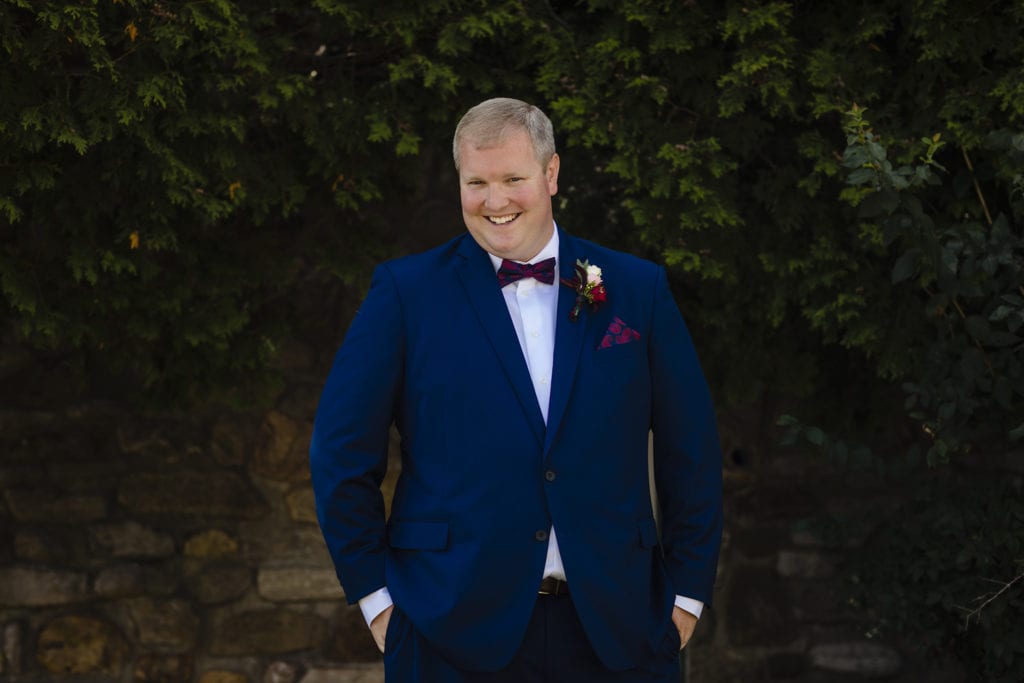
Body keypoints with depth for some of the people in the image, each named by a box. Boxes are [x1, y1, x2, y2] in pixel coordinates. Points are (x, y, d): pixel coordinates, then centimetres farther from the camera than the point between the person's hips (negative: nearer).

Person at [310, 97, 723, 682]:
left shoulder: (638, 290, 7)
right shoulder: (406, 292, 2)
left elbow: (692, 452, 9)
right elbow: (342, 452, 2)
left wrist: (687, 591, 5)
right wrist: (375, 595, -2)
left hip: (616, 634, 2)